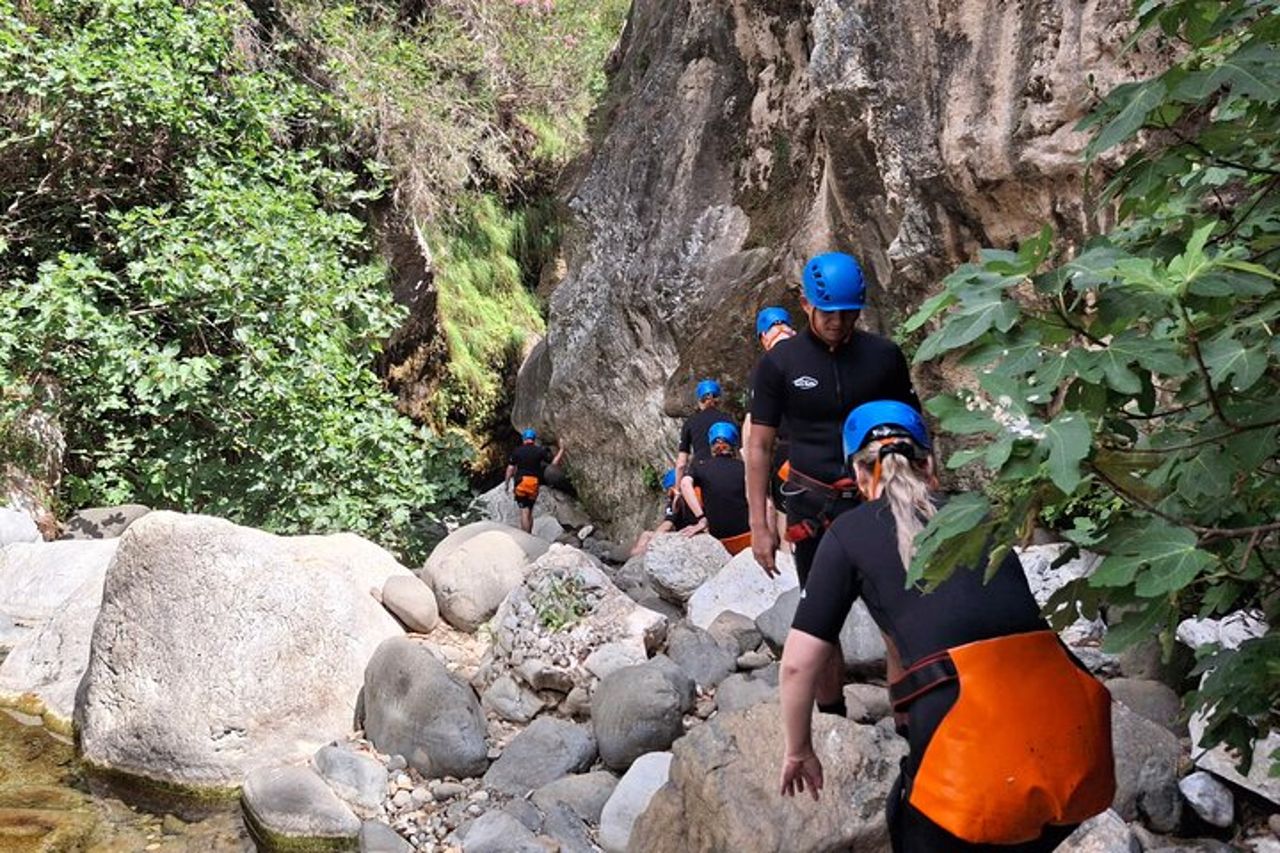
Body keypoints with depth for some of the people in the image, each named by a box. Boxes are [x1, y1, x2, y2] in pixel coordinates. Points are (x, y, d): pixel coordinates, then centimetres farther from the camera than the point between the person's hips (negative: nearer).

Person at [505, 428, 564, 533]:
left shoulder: (517, 451, 2)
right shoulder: (540, 451, 1)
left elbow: (510, 468, 0)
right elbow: (554, 463, 0)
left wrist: (507, 484, 9)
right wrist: (561, 450, 10)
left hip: (521, 483, -1)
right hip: (534, 483, 2)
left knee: (524, 511, -4)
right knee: (529, 511, 15)